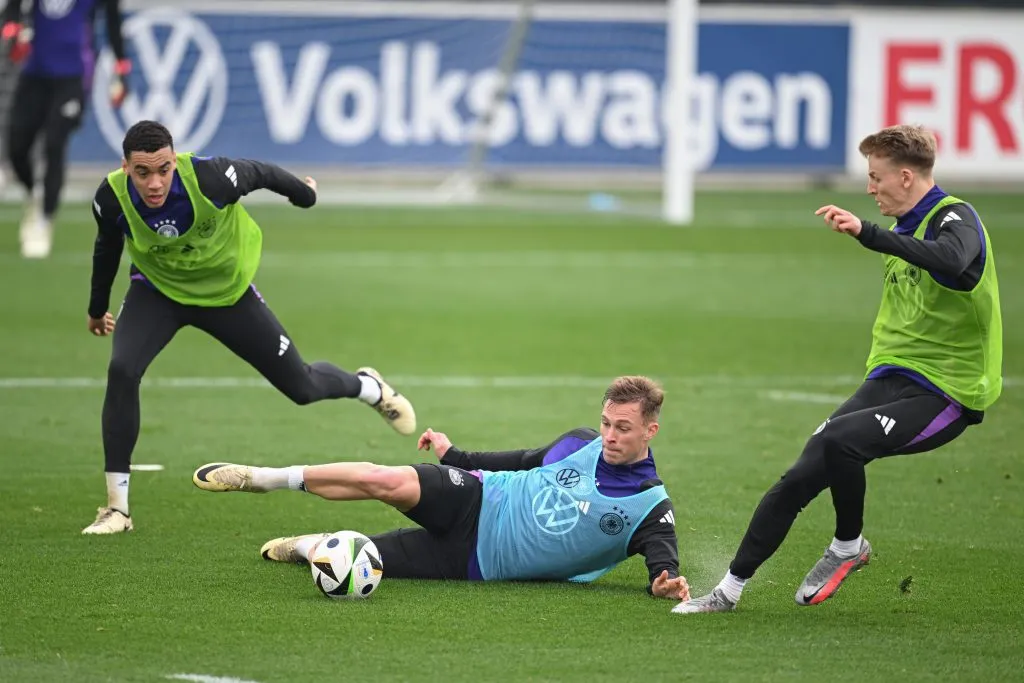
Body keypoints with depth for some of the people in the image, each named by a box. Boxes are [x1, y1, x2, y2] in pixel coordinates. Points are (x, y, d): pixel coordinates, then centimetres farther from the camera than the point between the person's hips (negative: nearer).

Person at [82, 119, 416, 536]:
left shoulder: (209, 178, -36)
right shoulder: (112, 199, -28)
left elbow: (262, 174, -12)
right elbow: (107, 248, -4)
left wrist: (304, 194, 9)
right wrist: (97, 309, 12)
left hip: (228, 293, -1)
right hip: (157, 292, 1)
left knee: (301, 387, 9)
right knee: (122, 371, -27)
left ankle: (369, 388, 48)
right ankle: (117, 508, -17)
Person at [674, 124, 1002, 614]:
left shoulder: (955, 218, -13)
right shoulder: (906, 226, 16)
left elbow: (951, 261, -38)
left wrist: (867, 233, -41)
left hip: (944, 391, -8)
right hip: (891, 378, 8)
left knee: (839, 439, -31)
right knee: (800, 477, -7)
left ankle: (848, 546, -6)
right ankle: (731, 588, 0)